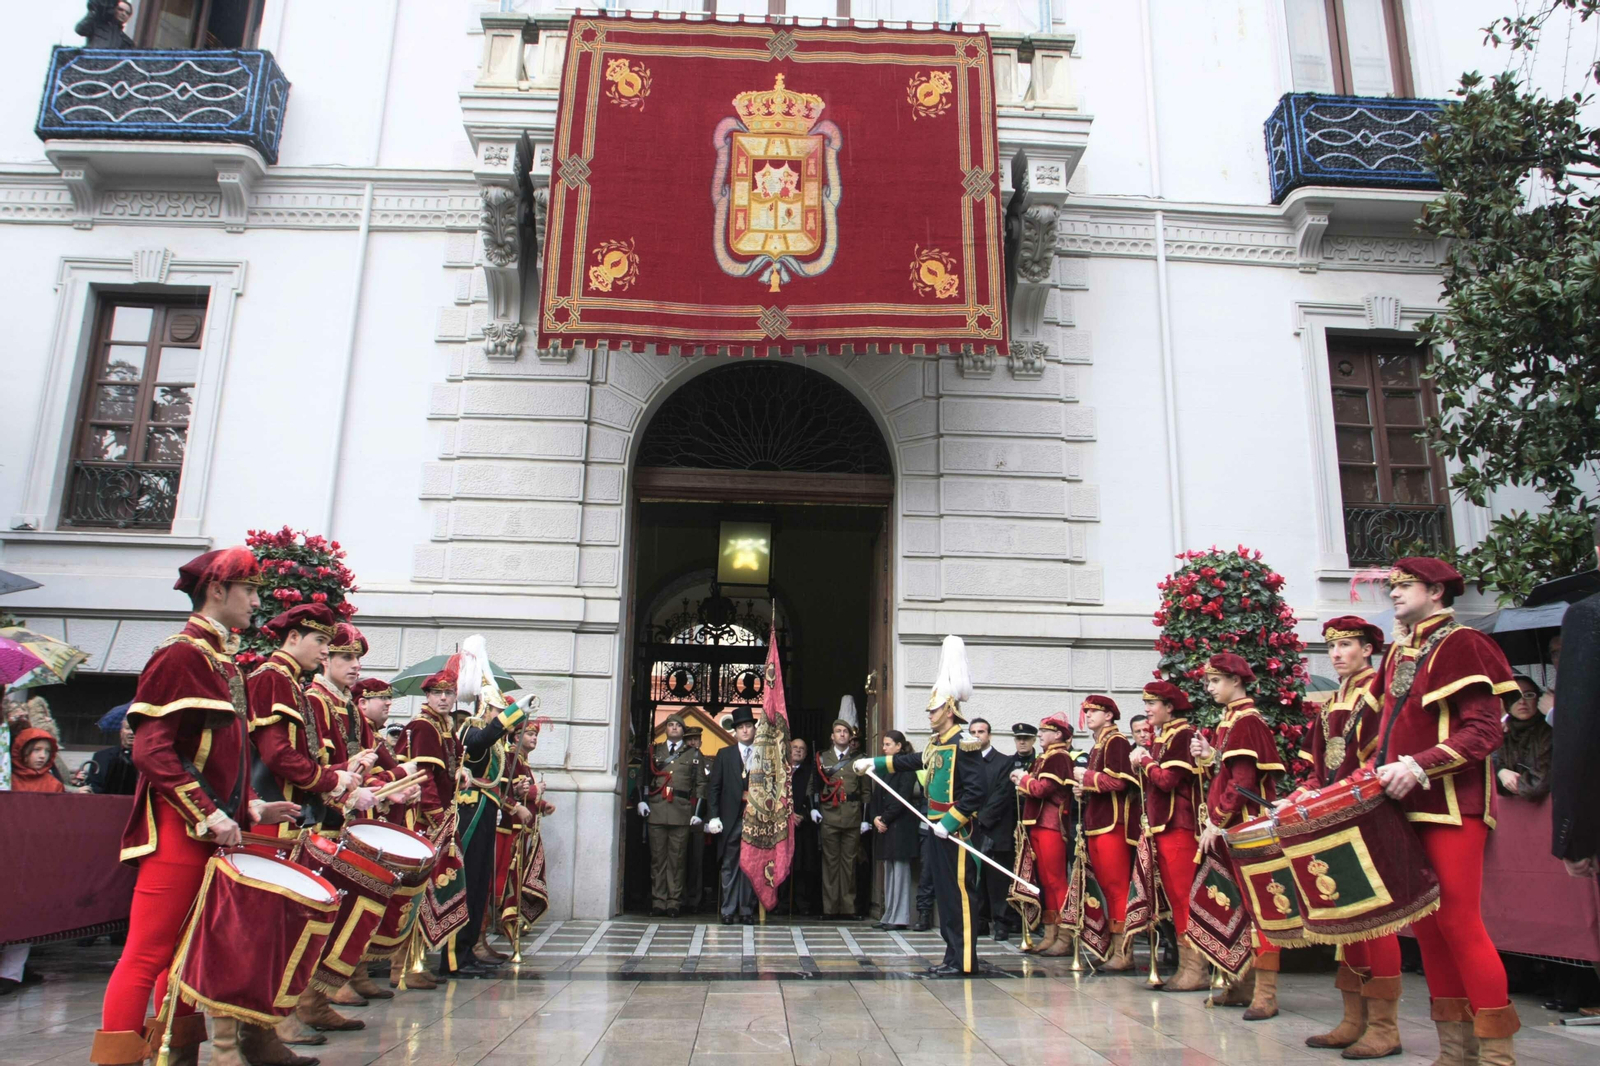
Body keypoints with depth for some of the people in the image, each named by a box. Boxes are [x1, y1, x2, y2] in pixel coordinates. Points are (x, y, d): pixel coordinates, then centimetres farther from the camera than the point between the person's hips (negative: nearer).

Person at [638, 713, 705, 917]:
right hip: (656, 810, 1)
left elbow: (700, 783, 10)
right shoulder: (654, 751, 17)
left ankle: (674, 903, 4)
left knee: (677, 858, -1)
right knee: (657, 857, 1)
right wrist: (642, 800, 0)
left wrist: (697, 812, 2)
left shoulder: (693, 754, 13)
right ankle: (658, 901, 6)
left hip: (681, 811, -1)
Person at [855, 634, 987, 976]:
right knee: (944, 893, 12)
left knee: (958, 894, -4)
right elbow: (911, 760, 27)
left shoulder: (963, 745, -15)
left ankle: (964, 961, 2)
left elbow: (975, 791, -20)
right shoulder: (936, 743, 12)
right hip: (937, 829, 9)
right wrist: (872, 762, 25)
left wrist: (949, 823, -21)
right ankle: (953, 956, 20)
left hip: (954, 832, -9)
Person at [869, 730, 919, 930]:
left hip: (900, 826, -8)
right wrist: (874, 817, -2)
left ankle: (900, 918, -1)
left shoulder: (906, 768, -9)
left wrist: (884, 818, -13)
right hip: (884, 826, 8)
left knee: (900, 870, -5)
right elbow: (876, 796, 14)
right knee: (889, 870, 10)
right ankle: (889, 915, 15)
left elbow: (902, 799, -15)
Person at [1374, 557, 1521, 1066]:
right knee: (1425, 921, 9)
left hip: (1451, 805, -7)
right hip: (1409, 805, 8)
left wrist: (1420, 766, -24)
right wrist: (1384, 770, 8)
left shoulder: (1461, 645, -7)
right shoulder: (1399, 653, 16)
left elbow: (1484, 731, -15)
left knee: (1459, 922, -7)